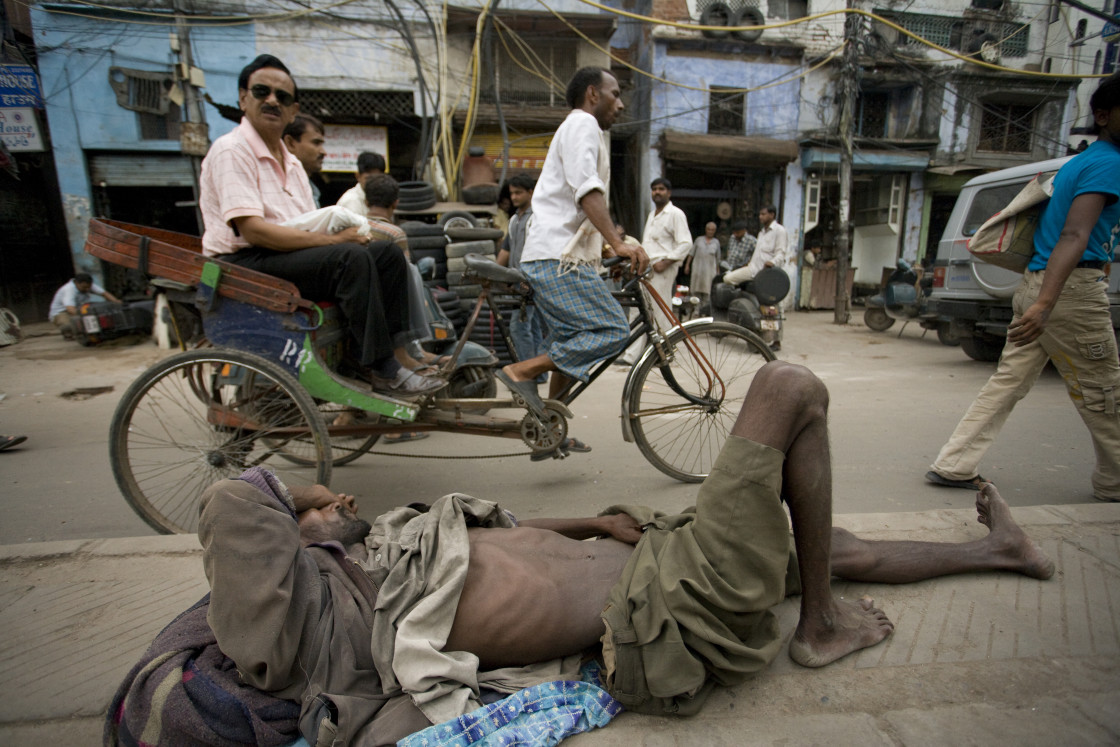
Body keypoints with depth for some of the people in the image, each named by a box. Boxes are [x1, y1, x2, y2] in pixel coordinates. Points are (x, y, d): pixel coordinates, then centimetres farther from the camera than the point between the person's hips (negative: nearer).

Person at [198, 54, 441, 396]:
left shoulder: (291, 163, 20)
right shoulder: (231, 150, -7)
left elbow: (311, 229, 15)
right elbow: (252, 230, -20)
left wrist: (344, 232, -8)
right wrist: (334, 239, -21)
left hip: (292, 254, 8)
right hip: (245, 262, -8)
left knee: (387, 252, -6)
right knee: (351, 257, -30)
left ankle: (390, 347, -7)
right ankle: (379, 367, -25)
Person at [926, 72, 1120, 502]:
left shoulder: (1083, 161, 21)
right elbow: (1075, 236, -25)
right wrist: (1045, 305, -34)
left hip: (1037, 283, 9)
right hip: (1072, 289, -9)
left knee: (1009, 380, 7)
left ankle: (953, 466, 5)